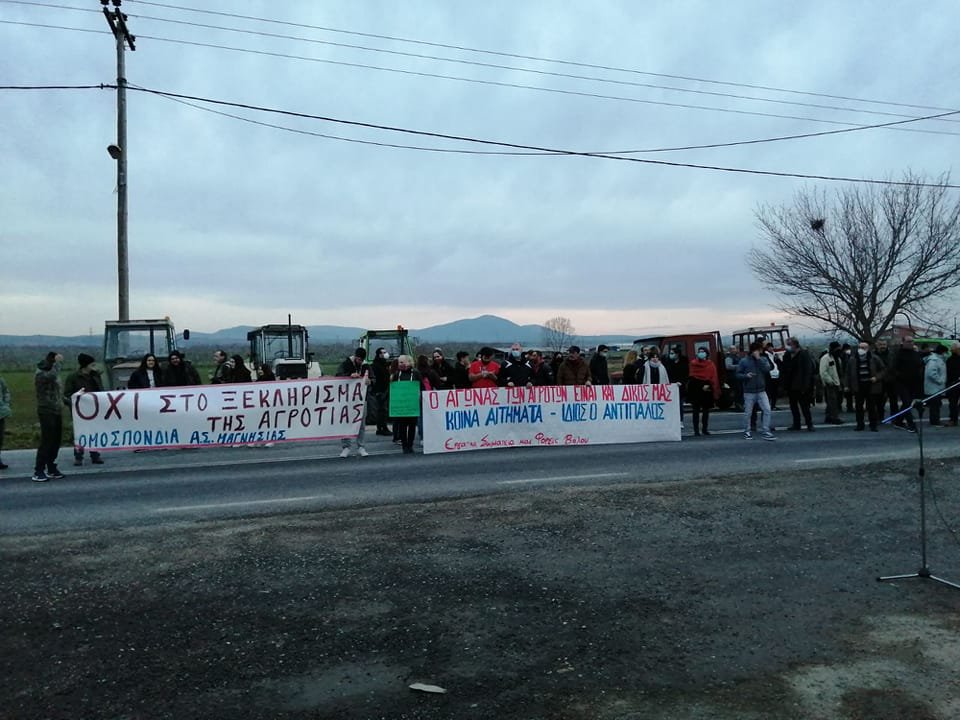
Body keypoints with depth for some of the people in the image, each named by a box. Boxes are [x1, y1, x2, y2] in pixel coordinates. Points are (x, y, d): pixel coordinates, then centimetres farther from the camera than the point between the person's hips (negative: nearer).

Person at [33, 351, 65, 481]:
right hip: (46, 412, -8)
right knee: (46, 442, -10)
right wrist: (58, 362, -22)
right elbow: (51, 376, -32)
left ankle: (51, 469, 17)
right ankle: (38, 472, -6)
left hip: (57, 412, 8)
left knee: (55, 441, 9)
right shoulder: (40, 374, -9)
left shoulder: (53, 373, 18)